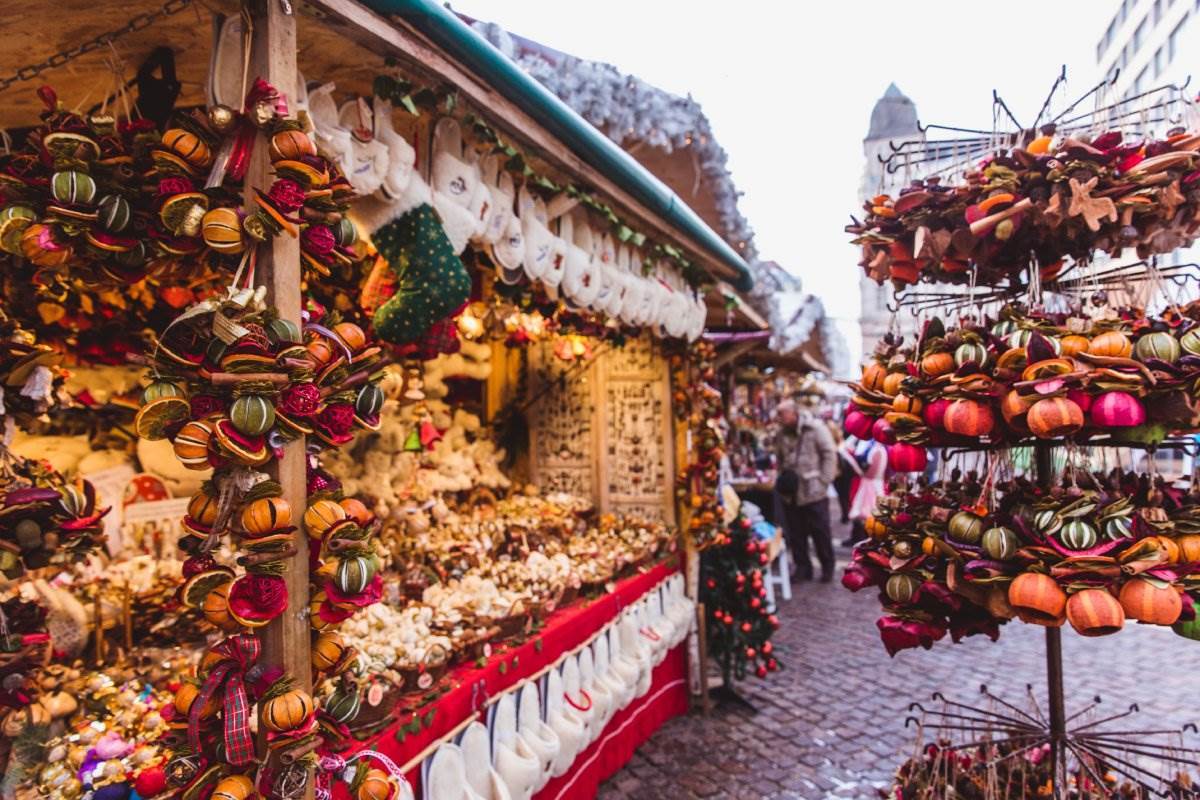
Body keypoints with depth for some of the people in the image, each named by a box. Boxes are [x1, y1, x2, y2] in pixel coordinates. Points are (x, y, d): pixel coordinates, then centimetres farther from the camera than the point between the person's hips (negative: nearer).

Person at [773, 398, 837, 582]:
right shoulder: (781, 434, 9)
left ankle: (827, 567, 21)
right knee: (795, 534, 9)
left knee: (821, 532, 5)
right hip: (791, 493, 5)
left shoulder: (815, 428, -8)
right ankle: (802, 567, 23)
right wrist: (782, 478, 4)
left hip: (814, 492, -5)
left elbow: (829, 455, -8)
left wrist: (823, 480, -11)